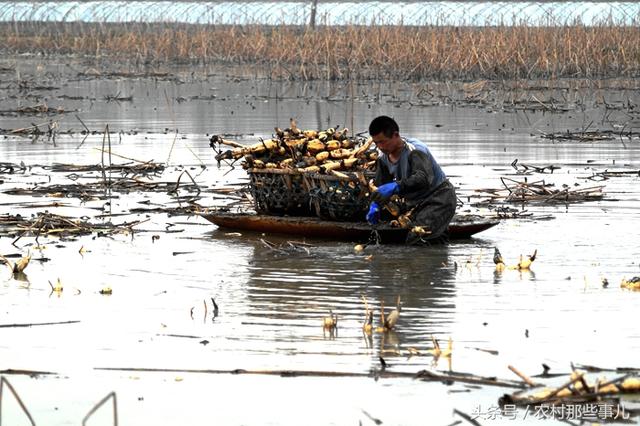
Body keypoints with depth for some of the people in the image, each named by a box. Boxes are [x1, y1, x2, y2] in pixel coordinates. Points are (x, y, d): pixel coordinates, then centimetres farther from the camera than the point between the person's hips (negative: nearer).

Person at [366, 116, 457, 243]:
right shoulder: (384, 158, -2)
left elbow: (423, 179, -42)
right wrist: (375, 205, -16)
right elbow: (381, 186, 4)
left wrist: (395, 187, -56)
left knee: (415, 240, -24)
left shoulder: (415, 150, -26)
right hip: (415, 203, 8)